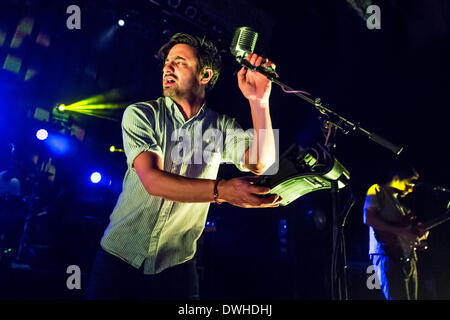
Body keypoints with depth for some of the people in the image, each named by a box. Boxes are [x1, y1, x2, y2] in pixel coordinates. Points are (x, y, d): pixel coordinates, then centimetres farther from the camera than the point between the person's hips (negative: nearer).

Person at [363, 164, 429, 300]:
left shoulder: (399, 202, 27)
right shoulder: (377, 191, 1)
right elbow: (368, 219, -13)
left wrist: (418, 232, 4)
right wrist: (400, 231, -16)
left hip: (408, 258, 9)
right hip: (387, 255, -9)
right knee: (398, 297, -18)